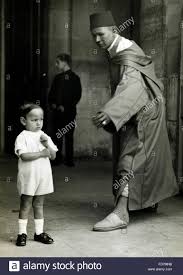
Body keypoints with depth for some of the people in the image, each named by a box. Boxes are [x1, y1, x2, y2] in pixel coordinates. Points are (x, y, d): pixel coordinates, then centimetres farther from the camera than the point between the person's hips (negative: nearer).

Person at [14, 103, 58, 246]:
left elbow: (53, 155, 4)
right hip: (28, 177, -5)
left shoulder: (45, 136, 8)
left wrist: (47, 145, -14)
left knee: (39, 205, 13)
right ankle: (22, 233, 13)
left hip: (43, 177, 5)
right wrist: (41, 153, -21)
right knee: (25, 205, 5)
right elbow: (23, 156, -21)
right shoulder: (22, 137, -8)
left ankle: (39, 232, 20)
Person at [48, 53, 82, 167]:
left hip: (68, 112, -5)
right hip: (57, 112, 5)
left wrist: (65, 107, -14)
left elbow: (77, 95, -9)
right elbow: (51, 93, 19)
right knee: (57, 136, 6)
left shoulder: (74, 77, -2)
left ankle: (69, 159, 6)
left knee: (69, 136, 0)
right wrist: (52, 103, 0)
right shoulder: (57, 77, 16)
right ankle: (57, 158, 14)